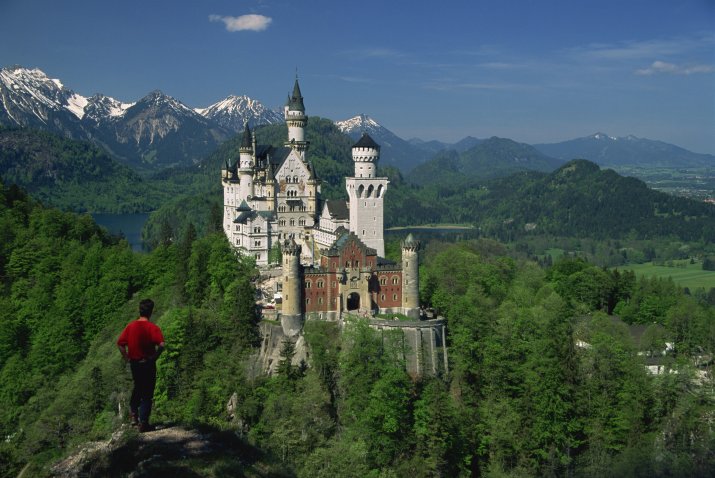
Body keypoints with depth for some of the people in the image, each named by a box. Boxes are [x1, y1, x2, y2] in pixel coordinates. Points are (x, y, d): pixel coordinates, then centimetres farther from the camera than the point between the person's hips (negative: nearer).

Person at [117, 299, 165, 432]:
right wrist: (154, 357, -13)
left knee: (138, 388, 27)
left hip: (134, 363, 5)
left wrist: (127, 357, 6)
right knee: (147, 393, 5)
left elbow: (120, 343, 0)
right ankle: (143, 423, 5)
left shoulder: (131, 326, 0)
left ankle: (134, 415, 23)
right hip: (147, 364, -5)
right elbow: (161, 345, -26)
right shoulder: (153, 328, -15)